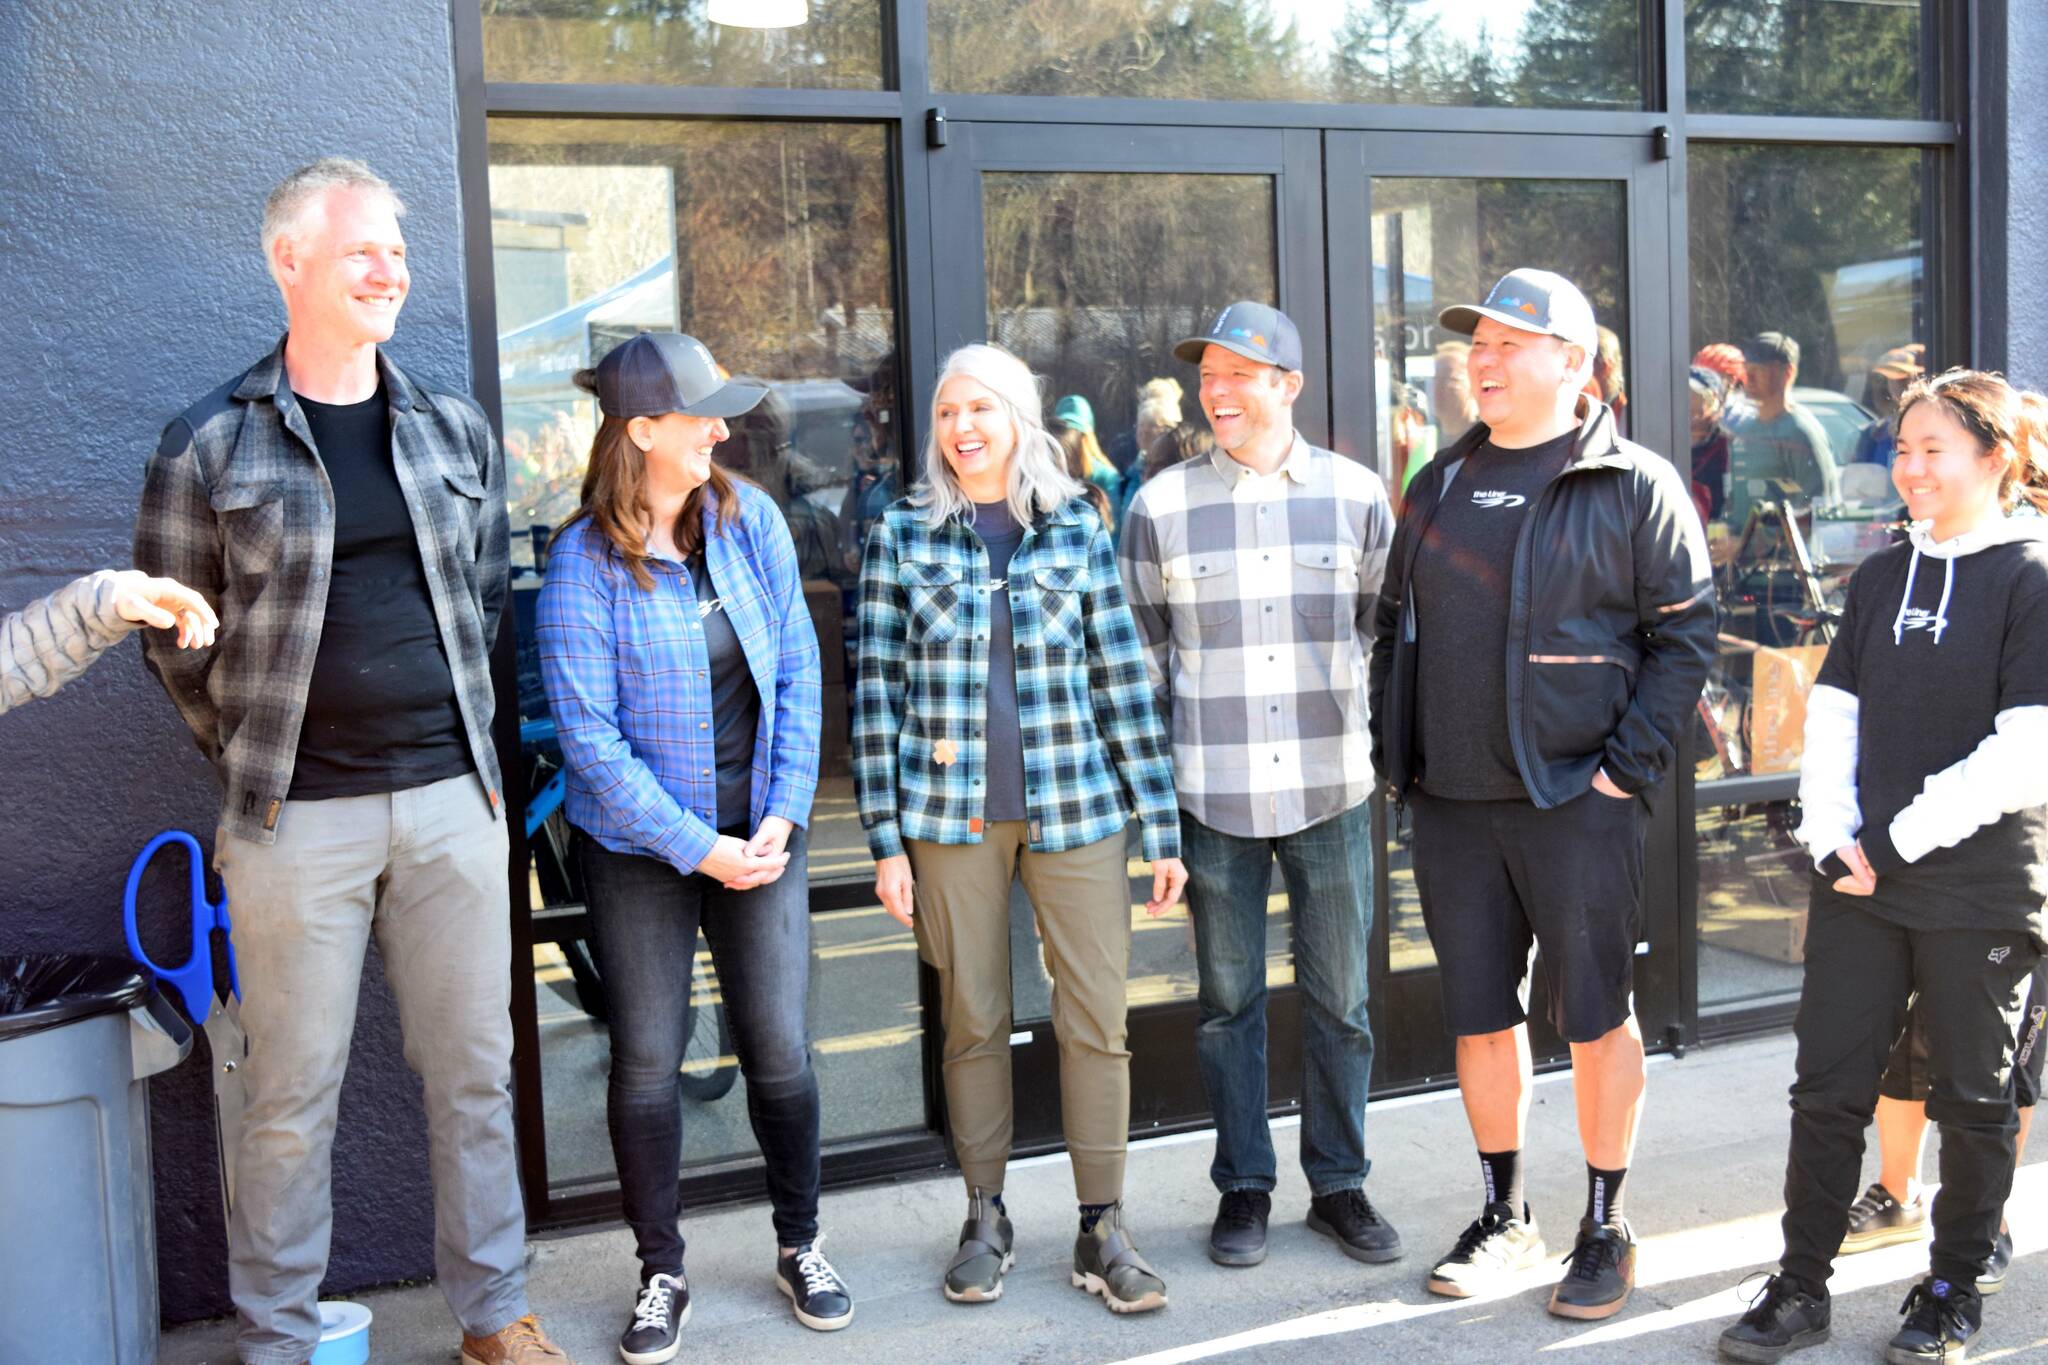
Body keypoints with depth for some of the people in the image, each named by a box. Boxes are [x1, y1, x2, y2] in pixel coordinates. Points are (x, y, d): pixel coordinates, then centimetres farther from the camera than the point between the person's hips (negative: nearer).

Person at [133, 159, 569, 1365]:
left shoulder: (456, 432, 8)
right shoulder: (210, 449, -3)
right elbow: (178, 642, 4)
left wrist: (464, 745, 13)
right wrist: (260, 765, 4)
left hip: (451, 801, 3)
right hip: (299, 818, -3)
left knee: (475, 1071, 11)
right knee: (295, 1093, 6)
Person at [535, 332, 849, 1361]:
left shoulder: (751, 520, -1)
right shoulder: (584, 560, -13)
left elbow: (796, 674, 1)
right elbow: (590, 735, -13)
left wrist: (783, 816, -7)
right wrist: (697, 849, -15)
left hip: (761, 835, 3)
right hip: (640, 850, -3)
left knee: (780, 1048, 5)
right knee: (647, 1060, 4)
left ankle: (801, 1245, 27)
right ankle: (660, 1272, 24)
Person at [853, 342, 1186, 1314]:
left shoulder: (1076, 529, 5)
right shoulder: (902, 534, 3)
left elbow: (1123, 677, 5)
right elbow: (877, 689, 2)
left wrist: (1163, 826, 1)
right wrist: (885, 838, -3)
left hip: (1075, 810, 1)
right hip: (951, 815, 0)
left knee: (1096, 1018, 1)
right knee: (972, 1021, 8)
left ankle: (1101, 1230, 15)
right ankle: (984, 1219, 25)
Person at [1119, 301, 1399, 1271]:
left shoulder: (1356, 494, 2)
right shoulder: (1162, 505, 0)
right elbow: (1141, 650, 7)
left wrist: (1393, 741, 8)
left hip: (1331, 789, 1)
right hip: (1213, 792, 0)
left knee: (1340, 1000, 9)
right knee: (1228, 1000, 9)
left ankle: (1339, 1185, 25)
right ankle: (1243, 1189, 24)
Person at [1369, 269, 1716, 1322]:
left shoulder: (1636, 487, -3)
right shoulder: (1441, 485, 13)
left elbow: (1685, 634, -6)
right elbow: (1393, 624, 18)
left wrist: (1629, 763, -12)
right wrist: (1393, 749, 9)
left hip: (1575, 801, -5)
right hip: (1449, 803, 5)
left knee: (1596, 1017, 4)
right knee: (1480, 1016, 12)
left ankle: (1606, 1226, 20)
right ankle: (1503, 1217, 28)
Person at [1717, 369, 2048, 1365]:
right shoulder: (1878, 579, 11)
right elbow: (1832, 717, 9)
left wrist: (1903, 840, -14)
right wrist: (1833, 838, -5)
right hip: (1859, 883, 5)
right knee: (1828, 1085, 6)